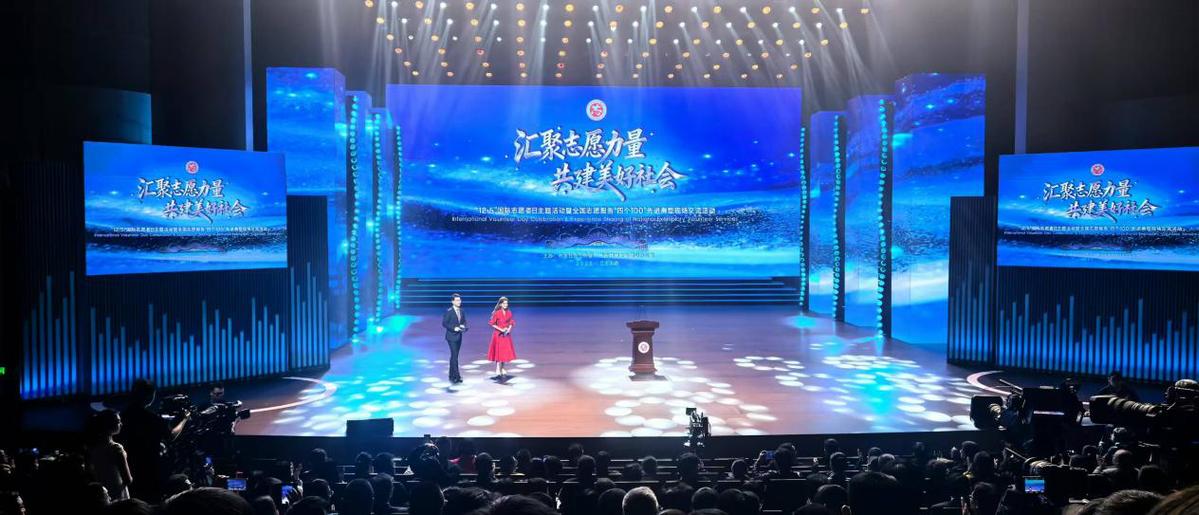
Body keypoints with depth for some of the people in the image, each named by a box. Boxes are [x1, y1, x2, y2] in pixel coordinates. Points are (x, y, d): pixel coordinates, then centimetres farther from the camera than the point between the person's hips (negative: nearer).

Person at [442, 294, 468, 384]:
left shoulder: (462, 311, 9)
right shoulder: (449, 311, -9)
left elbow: (464, 322, 17)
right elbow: (444, 323, -11)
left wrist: (463, 327, -5)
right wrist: (453, 328, -19)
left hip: (459, 336, 7)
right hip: (451, 336, -7)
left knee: (454, 356, 12)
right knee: (454, 356, -11)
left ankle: (452, 376, 18)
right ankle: (457, 376, -12)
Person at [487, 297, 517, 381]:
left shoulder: (509, 312, 1)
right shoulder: (497, 313, -13)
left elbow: (511, 322, 11)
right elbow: (492, 323, -10)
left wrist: (509, 328, -7)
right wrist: (500, 329, -16)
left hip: (506, 335, 5)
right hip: (498, 335, -5)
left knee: (505, 352, 8)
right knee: (499, 352, -2)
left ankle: (502, 370, 19)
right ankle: (498, 371, 2)